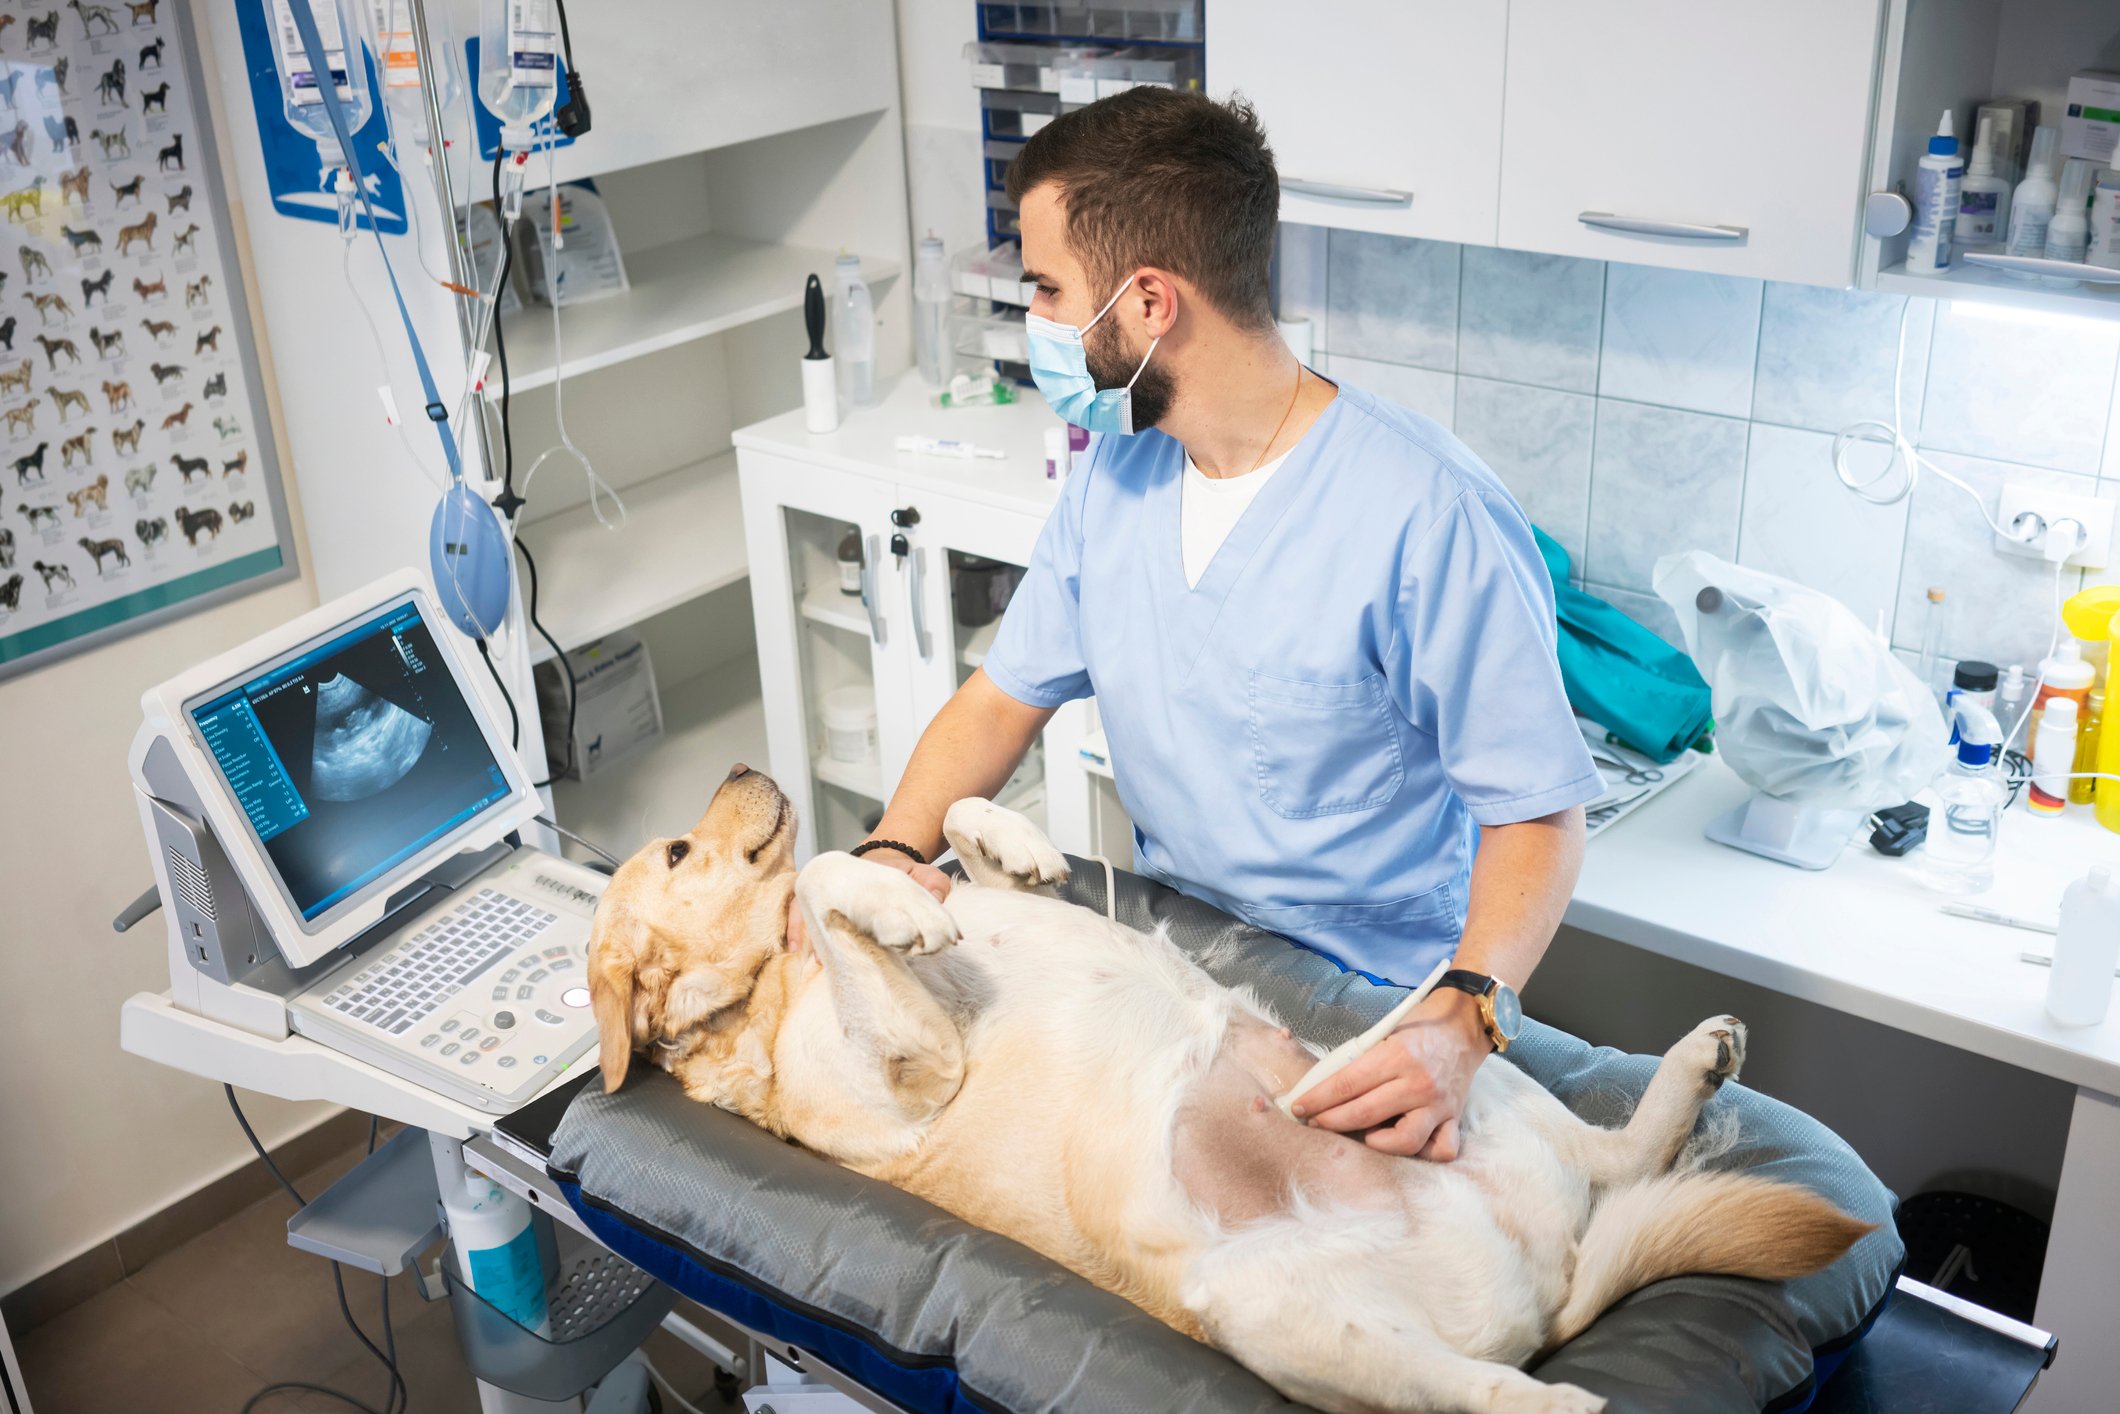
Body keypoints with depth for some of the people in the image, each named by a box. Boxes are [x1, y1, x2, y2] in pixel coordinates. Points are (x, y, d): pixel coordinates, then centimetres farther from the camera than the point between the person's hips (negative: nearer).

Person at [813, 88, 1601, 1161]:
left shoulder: (1431, 516, -22)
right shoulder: (1113, 472, 2)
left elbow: (1537, 815, -18)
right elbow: (1007, 694, 9)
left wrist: (1460, 1022, -34)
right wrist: (891, 852, -10)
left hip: (1378, 1018, -6)